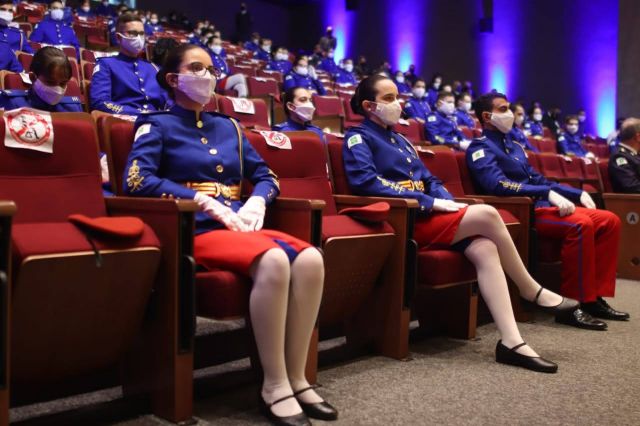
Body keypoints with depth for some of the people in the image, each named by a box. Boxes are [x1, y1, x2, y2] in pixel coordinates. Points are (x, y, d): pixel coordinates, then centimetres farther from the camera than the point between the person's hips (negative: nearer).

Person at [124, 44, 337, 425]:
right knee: (273, 259, -35)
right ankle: (275, 386, -24)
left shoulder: (228, 127, 24)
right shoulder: (158, 125, 8)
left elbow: (266, 175, 22)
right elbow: (137, 181, -8)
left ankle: (297, 378, -16)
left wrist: (257, 202, -2)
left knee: (310, 258, -25)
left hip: (240, 225, 5)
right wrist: (203, 200, -15)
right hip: (195, 230, -5)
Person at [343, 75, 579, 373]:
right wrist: (430, 202, -16)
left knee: (484, 248, -21)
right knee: (486, 214, -22)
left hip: (423, 214, 7)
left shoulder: (400, 141, 27)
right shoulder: (358, 137, 2)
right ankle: (531, 290, -2)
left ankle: (511, 342, -25)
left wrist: (448, 202, 0)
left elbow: (429, 180, 24)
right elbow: (365, 182, -15)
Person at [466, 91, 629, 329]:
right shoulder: (481, 147, -4)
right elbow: (498, 184, -21)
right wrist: (549, 193, -25)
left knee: (610, 221, -3)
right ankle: (577, 303, -23)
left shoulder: (514, 146, 25)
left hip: (543, 205, 9)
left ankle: (596, 296, -3)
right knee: (581, 224, -31)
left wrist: (578, 193, 13)